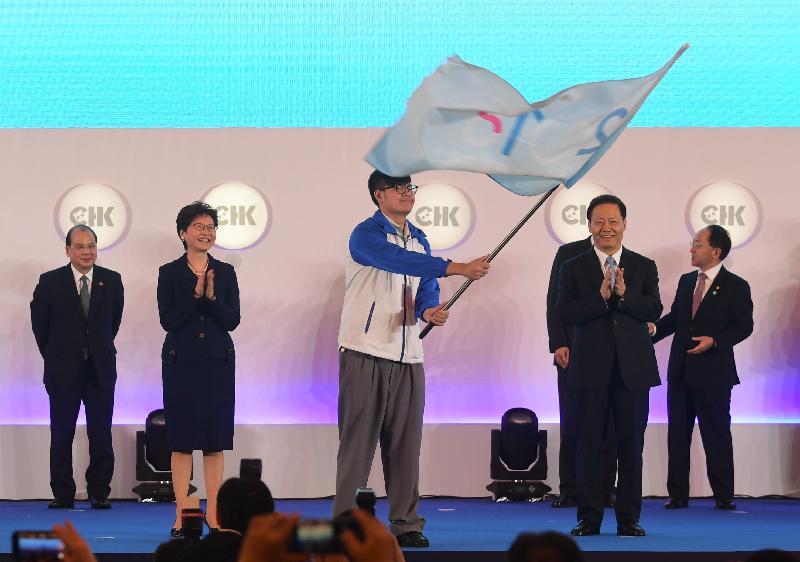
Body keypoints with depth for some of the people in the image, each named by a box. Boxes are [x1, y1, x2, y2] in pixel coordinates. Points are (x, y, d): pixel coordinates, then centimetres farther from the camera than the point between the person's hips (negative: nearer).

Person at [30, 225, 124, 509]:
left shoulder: (111, 281, 3)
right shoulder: (50, 282, -1)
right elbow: (39, 324, 8)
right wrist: (54, 356, 11)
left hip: (100, 369, 1)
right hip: (63, 369, -1)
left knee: (101, 434, -1)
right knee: (62, 435, 3)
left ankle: (99, 492, 6)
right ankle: (62, 494, 10)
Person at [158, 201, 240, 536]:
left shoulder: (225, 272, 7)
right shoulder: (170, 273, 1)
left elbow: (232, 320, 0)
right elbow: (167, 320, -8)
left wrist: (212, 296, -16)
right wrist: (195, 294, -17)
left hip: (218, 360, 2)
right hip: (181, 360, -2)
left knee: (216, 438, 3)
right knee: (182, 437, -1)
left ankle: (213, 512, 8)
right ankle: (182, 514, 3)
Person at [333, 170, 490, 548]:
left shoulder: (419, 240, 16)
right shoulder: (366, 235, -9)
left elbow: (426, 286, 11)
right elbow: (401, 261, -25)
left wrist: (429, 310, -13)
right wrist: (458, 269, -31)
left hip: (408, 355, 6)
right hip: (365, 354, -6)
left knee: (405, 443, 6)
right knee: (358, 441, -5)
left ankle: (406, 523, 11)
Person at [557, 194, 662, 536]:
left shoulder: (643, 267, 8)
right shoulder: (573, 269, 5)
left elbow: (654, 310, -4)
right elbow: (566, 313, -7)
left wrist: (624, 294, -18)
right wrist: (601, 296, -19)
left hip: (633, 368, 1)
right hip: (591, 369, -1)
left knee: (631, 445, 3)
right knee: (589, 446, 2)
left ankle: (628, 518, 10)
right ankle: (589, 518, 7)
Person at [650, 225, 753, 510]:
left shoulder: (735, 286, -5)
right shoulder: (686, 281, 12)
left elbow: (743, 326, -9)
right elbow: (674, 317, 15)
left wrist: (714, 341, -20)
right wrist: (653, 330, -2)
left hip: (713, 372, -6)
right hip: (681, 370, 6)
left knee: (717, 436, 0)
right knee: (677, 434, 6)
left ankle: (723, 496, 7)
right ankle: (678, 495, 10)